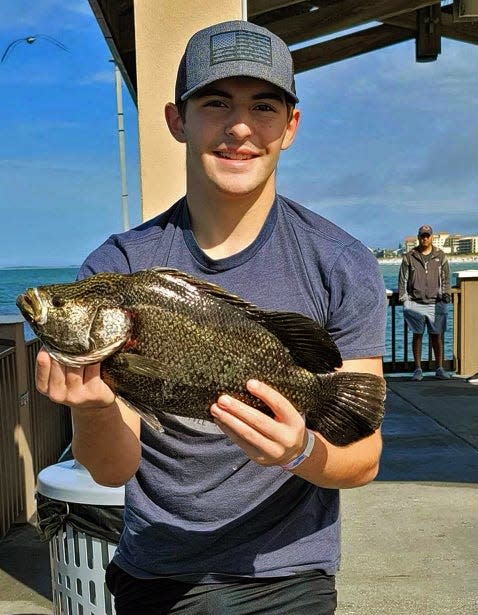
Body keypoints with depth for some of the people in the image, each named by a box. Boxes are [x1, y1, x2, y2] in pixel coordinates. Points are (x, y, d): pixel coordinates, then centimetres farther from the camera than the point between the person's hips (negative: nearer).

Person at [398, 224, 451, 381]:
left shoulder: (441, 256, 10)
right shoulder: (409, 257, 7)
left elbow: (445, 278, 12)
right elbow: (403, 280, 7)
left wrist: (446, 295, 3)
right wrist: (403, 299, 1)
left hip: (435, 303, 1)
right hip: (415, 303, -1)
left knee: (436, 336, 2)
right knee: (417, 336, 2)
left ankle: (439, 368, 11)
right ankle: (418, 369, 8)